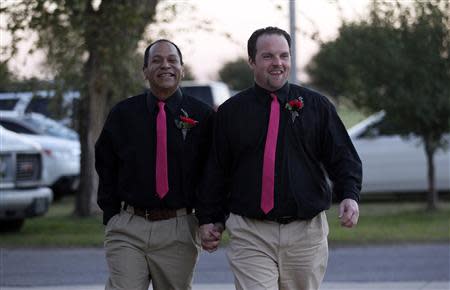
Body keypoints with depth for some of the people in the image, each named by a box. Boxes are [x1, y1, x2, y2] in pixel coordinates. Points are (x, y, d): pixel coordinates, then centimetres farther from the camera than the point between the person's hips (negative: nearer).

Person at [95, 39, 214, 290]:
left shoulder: (202, 116, 3)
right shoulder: (123, 114, 7)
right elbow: (106, 168, 13)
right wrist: (112, 216, 5)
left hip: (179, 231, 0)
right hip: (127, 229, 0)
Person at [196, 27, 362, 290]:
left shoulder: (317, 106, 7)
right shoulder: (231, 112, 7)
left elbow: (344, 158, 6)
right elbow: (216, 170, 11)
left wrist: (350, 196, -11)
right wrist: (208, 219, 7)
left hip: (306, 232, 1)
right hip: (250, 234, -1)